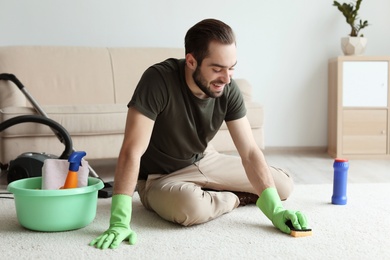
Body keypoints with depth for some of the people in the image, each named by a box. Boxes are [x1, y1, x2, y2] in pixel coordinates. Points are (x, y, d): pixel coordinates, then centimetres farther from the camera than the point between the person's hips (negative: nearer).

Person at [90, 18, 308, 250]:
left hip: (205, 161, 5)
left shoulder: (229, 90, -16)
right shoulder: (158, 80, -32)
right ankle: (235, 198, -3)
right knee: (192, 206, -39)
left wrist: (275, 209, -29)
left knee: (284, 185, 0)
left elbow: (250, 152, -15)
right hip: (160, 178, -4)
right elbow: (131, 152, -35)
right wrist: (120, 222, -42)